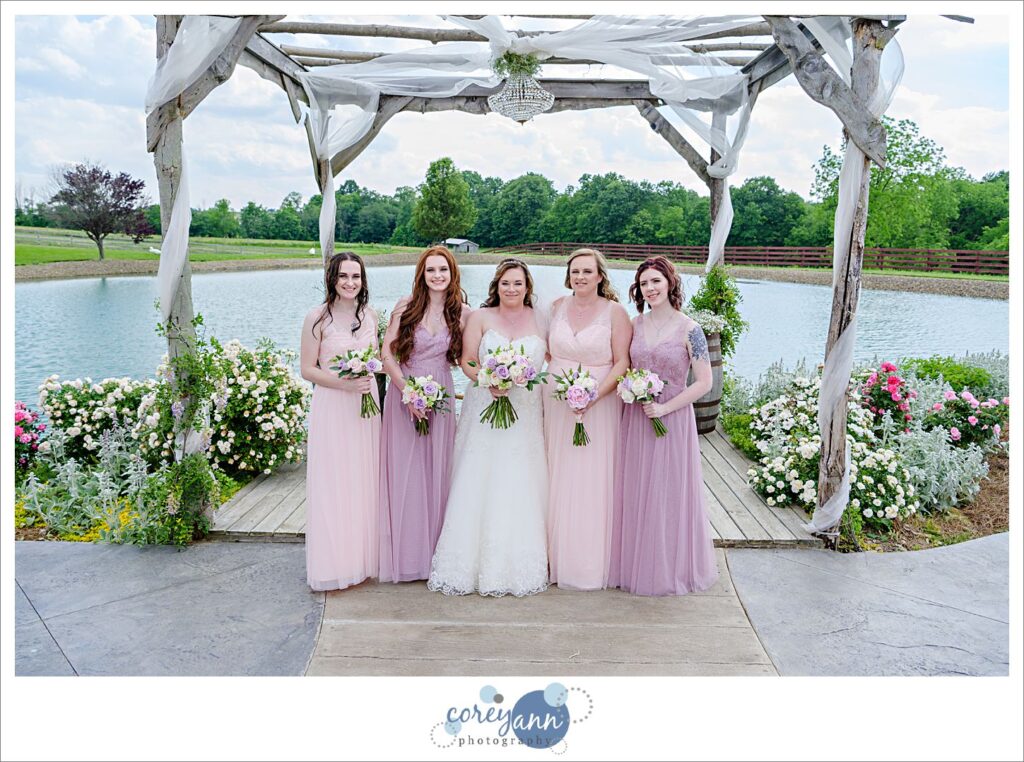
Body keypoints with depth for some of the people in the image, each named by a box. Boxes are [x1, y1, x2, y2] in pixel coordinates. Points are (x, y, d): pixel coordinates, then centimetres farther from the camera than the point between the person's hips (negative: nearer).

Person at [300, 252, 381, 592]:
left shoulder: (370, 315, 6)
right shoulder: (318, 318, -8)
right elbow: (307, 369, -7)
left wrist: (368, 378, -4)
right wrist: (344, 384, -20)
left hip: (366, 404, 5)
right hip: (331, 407, -5)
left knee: (364, 483, 10)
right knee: (333, 486, -1)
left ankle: (363, 558, 23)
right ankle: (335, 564, 12)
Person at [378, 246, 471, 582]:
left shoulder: (463, 313, 1)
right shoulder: (406, 306, -4)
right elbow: (386, 353, -5)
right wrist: (408, 391, -13)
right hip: (404, 395, -1)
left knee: (436, 474, 7)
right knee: (403, 475, 3)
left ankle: (433, 553, 21)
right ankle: (403, 555, 17)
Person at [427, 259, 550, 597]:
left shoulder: (540, 320, 9)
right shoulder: (480, 317, 5)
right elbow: (467, 361, 0)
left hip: (525, 414, 1)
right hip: (484, 410, -1)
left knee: (521, 488, 1)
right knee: (478, 487, -2)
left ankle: (520, 566, 11)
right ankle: (474, 563, 7)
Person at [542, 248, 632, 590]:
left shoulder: (615, 311, -5)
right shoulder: (558, 306, 8)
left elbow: (623, 362, -9)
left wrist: (595, 395, -20)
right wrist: (552, 384, 3)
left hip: (600, 404, -4)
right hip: (558, 404, 4)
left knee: (594, 481, 0)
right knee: (560, 478, 8)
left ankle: (593, 563, 14)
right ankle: (560, 558, 21)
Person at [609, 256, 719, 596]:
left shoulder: (688, 330, -9)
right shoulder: (635, 324, 4)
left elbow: (704, 382, -9)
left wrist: (666, 407, -16)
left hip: (672, 418, -4)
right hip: (635, 418, 4)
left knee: (670, 493, 5)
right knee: (635, 493, 10)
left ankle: (671, 569, 22)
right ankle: (636, 565, 26)